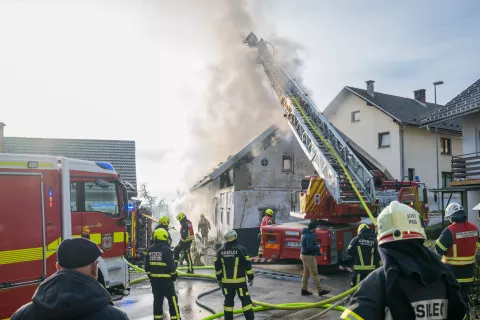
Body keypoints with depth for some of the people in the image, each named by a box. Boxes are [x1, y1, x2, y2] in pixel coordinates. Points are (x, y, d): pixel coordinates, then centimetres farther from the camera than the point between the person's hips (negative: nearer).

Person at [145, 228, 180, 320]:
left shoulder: (150, 250, 6)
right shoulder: (166, 249, -15)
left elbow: (147, 265, 10)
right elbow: (171, 265, -16)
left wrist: (150, 276, 19)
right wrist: (174, 274, -1)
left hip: (154, 278, 7)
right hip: (165, 278, -6)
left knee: (157, 299, 14)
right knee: (172, 298, 0)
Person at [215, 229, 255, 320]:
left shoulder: (220, 251, 0)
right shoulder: (241, 249, -10)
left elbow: (217, 267, 7)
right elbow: (247, 265, -8)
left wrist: (219, 279, 19)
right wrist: (251, 278, 2)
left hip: (226, 282, 3)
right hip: (239, 281, -3)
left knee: (228, 301, 14)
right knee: (245, 300, 6)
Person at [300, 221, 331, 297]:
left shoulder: (305, 234, 10)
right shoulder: (309, 236, -21)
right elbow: (310, 247, -27)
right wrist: (318, 247, -11)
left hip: (304, 255, 10)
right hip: (309, 256, -10)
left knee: (306, 273, 15)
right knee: (314, 274, -5)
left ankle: (304, 290, 20)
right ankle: (320, 291, 0)